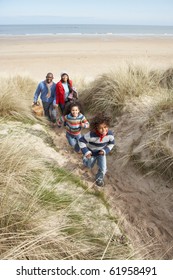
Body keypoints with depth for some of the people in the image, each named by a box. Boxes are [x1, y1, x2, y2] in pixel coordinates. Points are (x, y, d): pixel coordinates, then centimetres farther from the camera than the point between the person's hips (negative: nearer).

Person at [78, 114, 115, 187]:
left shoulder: (109, 134, -30)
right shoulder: (91, 135, -41)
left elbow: (112, 143, -8)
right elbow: (81, 141, -26)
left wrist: (105, 151, -20)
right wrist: (86, 152, -29)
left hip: (101, 152, 2)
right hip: (91, 152, -2)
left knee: (103, 168, -2)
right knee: (89, 166, 22)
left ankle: (99, 178, 31)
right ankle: (85, 160, 59)